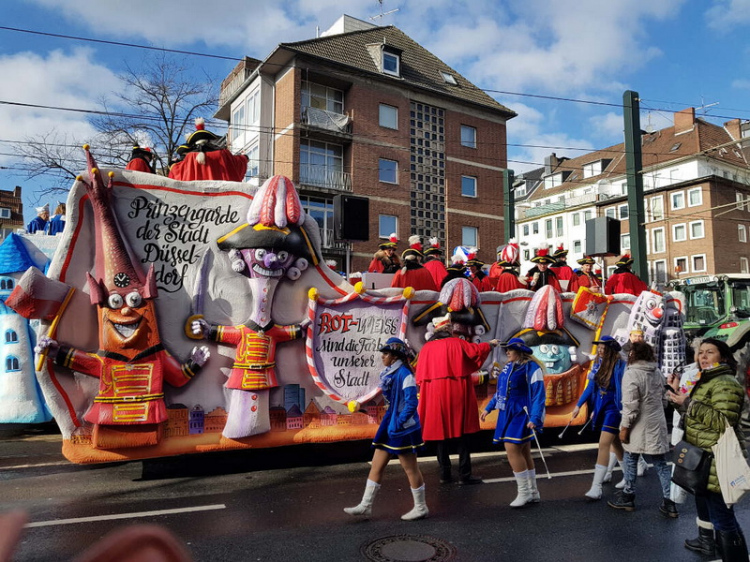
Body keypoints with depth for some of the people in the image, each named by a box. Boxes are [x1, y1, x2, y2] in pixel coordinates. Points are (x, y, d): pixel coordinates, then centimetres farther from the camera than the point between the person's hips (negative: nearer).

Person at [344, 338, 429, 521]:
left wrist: (399, 422, -21)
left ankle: (421, 508, 19)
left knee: (410, 468, 4)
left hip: (403, 428, -9)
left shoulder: (404, 374, -17)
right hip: (389, 426, 9)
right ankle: (366, 506, 19)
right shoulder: (389, 373, 10)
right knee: (376, 465, 11)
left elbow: (411, 403, -21)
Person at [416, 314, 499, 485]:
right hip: (455, 396, -3)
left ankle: (445, 474, 14)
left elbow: (420, 376, 4)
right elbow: (476, 350, 6)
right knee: (461, 435, 5)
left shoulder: (427, 347, 4)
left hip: (433, 397, 3)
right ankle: (464, 474, 6)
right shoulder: (456, 343, -4)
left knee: (441, 433, 10)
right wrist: (490, 344, 24)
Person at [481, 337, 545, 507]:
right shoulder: (507, 367, 11)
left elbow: (538, 394, -16)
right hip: (507, 414, 7)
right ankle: (532, 492, 22)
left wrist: (535, 418, -24)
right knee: (523, 452, 12)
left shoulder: (532, 367, -11)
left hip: (521, 415, -7)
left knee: (512, 449, -12)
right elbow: (500, 390, 21)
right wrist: (488, 408, 20)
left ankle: (524, 492, 0)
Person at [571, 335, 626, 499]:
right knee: (615, 443, 22)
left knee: (604, 444, -12)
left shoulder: (620, 366, -17)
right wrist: (578, 405, 11)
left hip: (613, 409, -7)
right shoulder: (598, 364, 3)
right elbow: (591, 386, 10)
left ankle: (596, 488, -10)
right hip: (600, 408, 7)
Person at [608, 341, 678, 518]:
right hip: (657, 425, 7)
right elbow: (663, 399, 17)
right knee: (661, 464, 9)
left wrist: (624, 427, -13)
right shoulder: (657, 372, 8)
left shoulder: (631, 374, -18)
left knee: (631, 459, 10)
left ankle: (628, 497, 21)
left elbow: (630, 406, -21)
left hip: (639, 427, -6)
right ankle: (669, 503, 10)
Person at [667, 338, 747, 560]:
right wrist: (678, 392, 10)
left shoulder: (725, 384, -18)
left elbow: (724, 422, -28)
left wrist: (690, 403, -28)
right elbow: (692, 414, 22)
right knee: (703, 501, 26)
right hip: (703, 458, 11)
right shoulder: (706, 381, 15)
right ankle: (706, 540, 44)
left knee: (721, 513, -8)